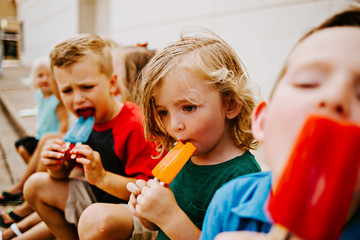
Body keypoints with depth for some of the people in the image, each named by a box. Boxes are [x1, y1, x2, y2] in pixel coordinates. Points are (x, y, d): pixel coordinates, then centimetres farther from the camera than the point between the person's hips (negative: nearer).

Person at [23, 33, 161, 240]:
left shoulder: (135, 125, -26)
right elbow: (64, 175, 9)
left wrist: (102, 177, -36)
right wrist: (57, 167, -14)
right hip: (100, 198, 8)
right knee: (35, 185, 11)